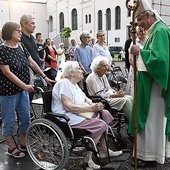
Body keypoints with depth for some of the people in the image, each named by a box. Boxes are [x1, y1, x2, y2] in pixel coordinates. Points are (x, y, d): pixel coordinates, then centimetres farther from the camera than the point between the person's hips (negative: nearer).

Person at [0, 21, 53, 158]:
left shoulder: (21, 46, 5)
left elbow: (32, 63, 9)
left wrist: (44, 77, 4)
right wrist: (24, 85, -22)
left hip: (22, 90, 7)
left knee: (26, 118, 14)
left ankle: (24, 144, 31)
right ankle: (11, 148, 24)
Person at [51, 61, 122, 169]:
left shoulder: (74, 84, 16)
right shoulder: (64, 83, -14)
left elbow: (85, 99, 18)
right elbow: (68, 106, -24)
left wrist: (94, 104, -6)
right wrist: (91, 108, -24)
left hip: (79, 114, 10)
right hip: (68, 118, -10)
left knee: (105, 114, -1)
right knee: (100, 125, -21)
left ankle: (104, 150, 6)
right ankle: (87, 157, -7)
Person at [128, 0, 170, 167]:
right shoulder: (156, 31, 14)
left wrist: (139, 52, -20)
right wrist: (139, 53, 9)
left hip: (155, 85, -10)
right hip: (152, 83, 10)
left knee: (152, 119, -2)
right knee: (152, 118, 16)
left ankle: (151, 156, 11)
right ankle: (151, 152, 29)